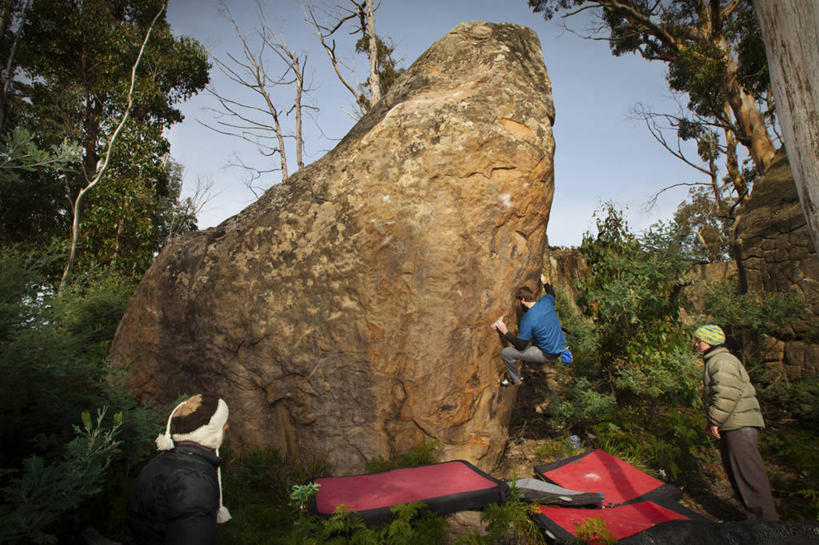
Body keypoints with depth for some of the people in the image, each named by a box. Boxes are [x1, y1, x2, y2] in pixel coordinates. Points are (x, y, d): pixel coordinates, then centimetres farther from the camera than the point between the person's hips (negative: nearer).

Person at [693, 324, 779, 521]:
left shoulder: (721, 361, -14)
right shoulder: (714, 360, 20)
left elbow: (727, 395, -25)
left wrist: (714, 420, -19)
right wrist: (712, 421, 21)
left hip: (740, 426, -11)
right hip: (731, 426, 11)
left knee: (748, 474, -6)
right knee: (735, 473, 15)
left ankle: (765, 518, 1)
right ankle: (756, 516, 24)